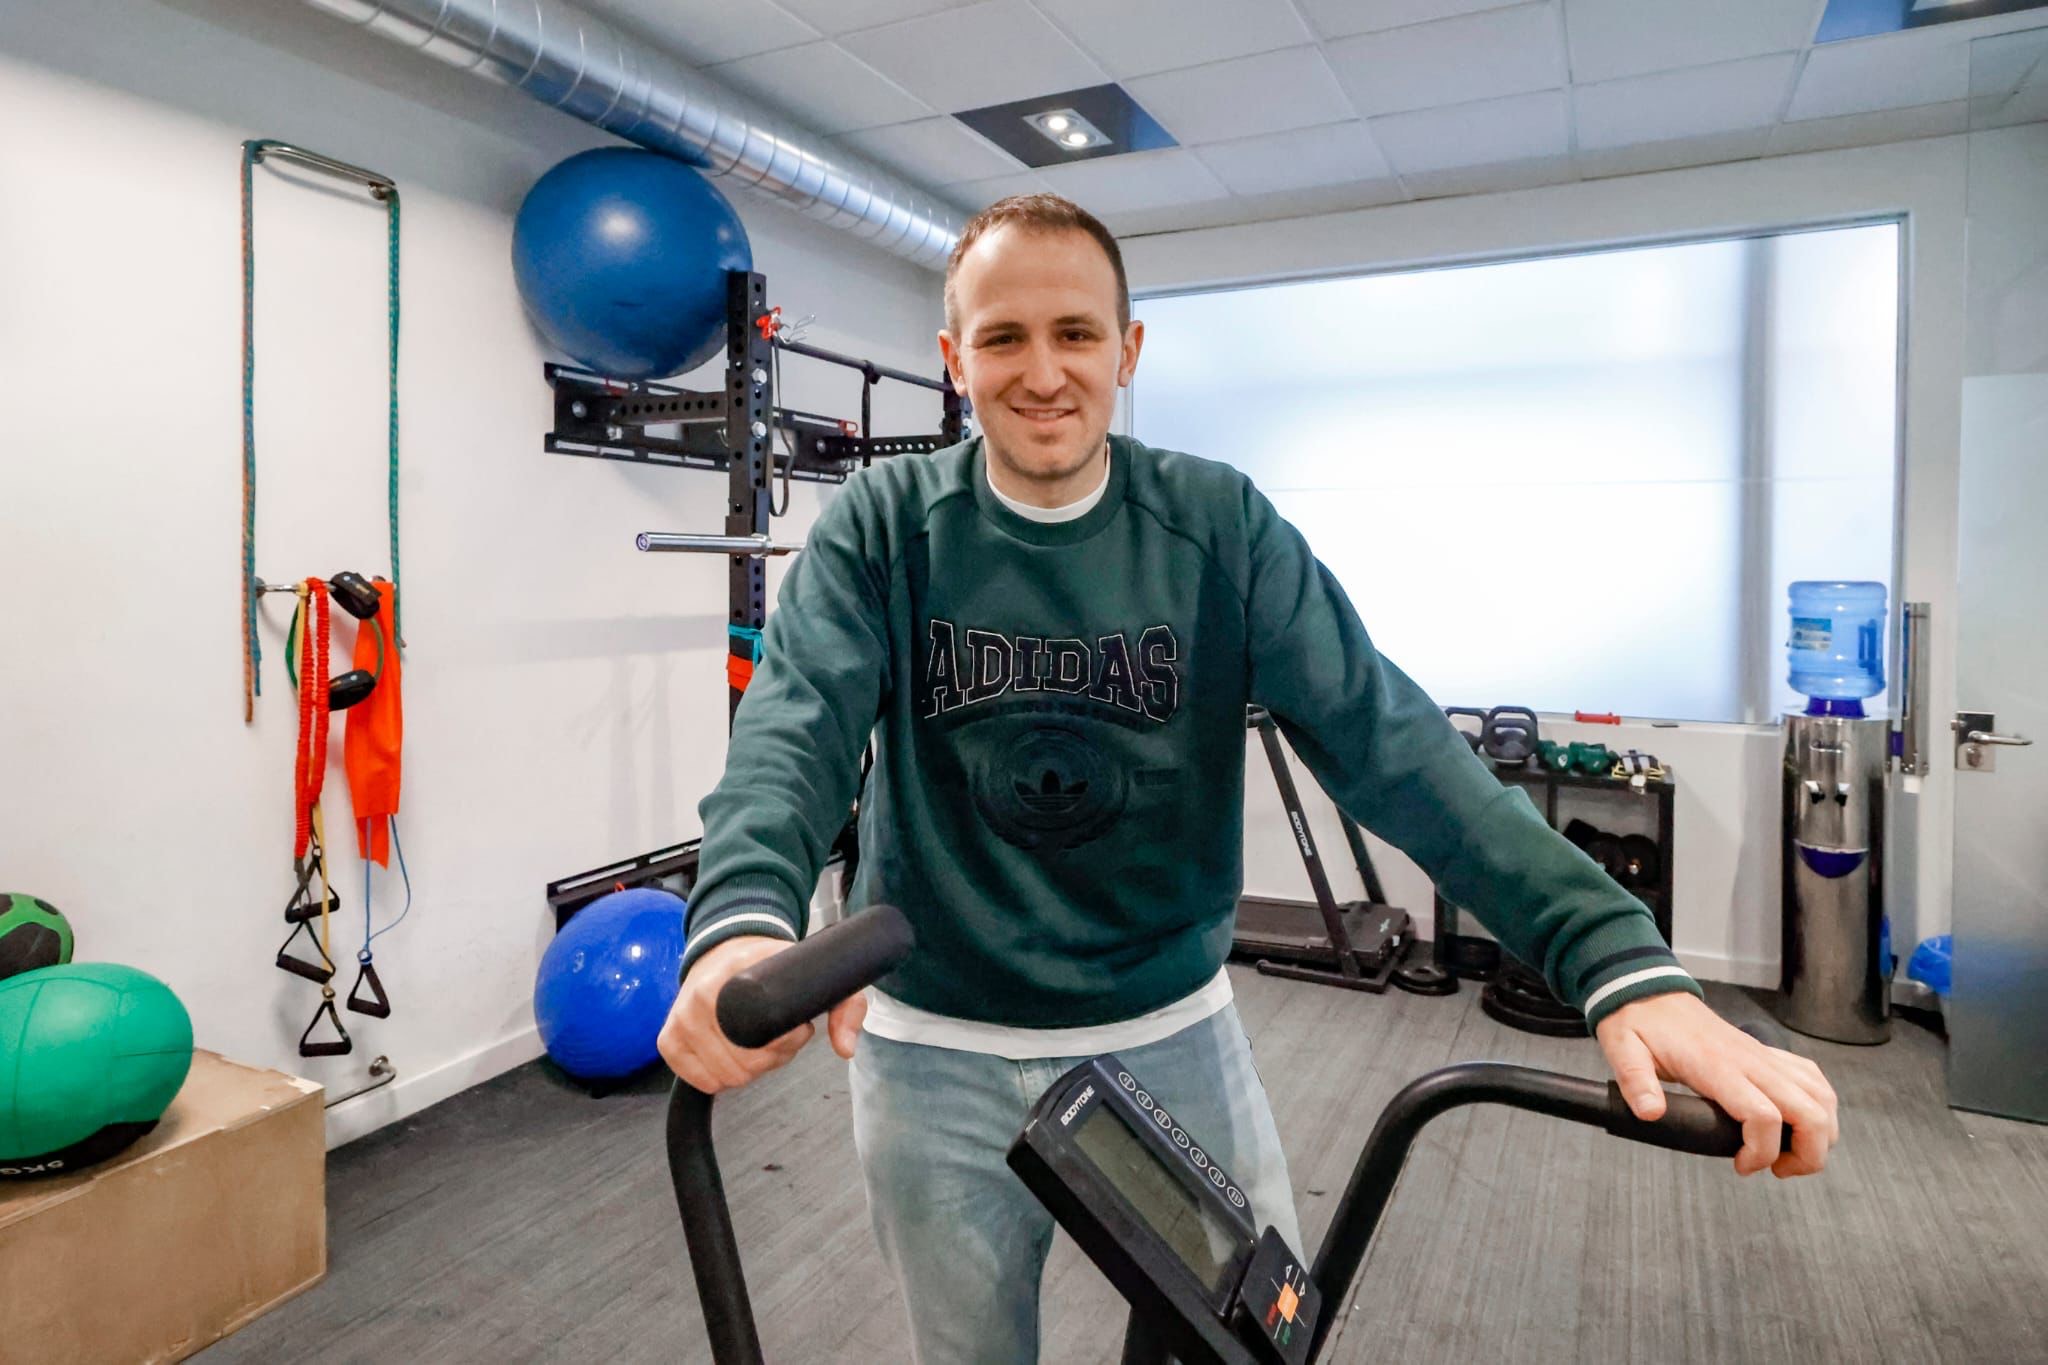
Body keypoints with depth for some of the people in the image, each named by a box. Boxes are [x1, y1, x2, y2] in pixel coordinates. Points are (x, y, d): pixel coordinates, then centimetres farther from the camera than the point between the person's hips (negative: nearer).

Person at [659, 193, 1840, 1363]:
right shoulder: (882, 528, -8)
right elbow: (797, 727, -22)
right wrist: (745, 923, -44)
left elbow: (1386, 738, -17)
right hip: (939, 1055, 1)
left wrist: (1624, 960, -28)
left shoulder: (1221, 527, -9)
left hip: (1173, 1037, 0)